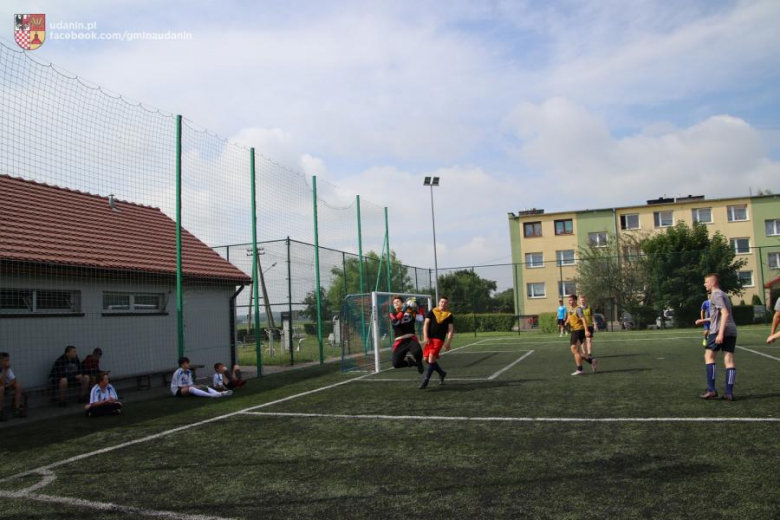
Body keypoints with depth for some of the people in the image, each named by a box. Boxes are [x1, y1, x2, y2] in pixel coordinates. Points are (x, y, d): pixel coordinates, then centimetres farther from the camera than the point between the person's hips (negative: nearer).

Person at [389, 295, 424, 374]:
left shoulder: (410, 312, 9)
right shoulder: (393, 314, 7)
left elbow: (420, 318, 1)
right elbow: (395, 322, -15)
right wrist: (403, 311, -24)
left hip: (411, 339, -1)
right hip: (400, 342, 2)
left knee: (417, 352, -34)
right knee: (396, 364, -9)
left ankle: (419, 363, 4)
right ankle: (410, 361, 25)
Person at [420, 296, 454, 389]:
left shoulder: (449, 315, 5)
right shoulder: (432, 312, 7)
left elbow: (451, 330, 3)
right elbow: (426, 324, 1)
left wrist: (448, 342, -8)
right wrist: (425, 337, -11)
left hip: (439, 339, -3)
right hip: (429, 338, 3)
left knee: (431, 357, -17)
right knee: (427, 358, 5)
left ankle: (426, 380, -9)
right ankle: (441, 373, 28)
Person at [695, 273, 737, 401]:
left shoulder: (716, 295, -5)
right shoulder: (723, 294, 24)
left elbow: (725, 313, -17)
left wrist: (720, 333, -23)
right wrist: (704, 320, 41)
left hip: (719, 330, -8)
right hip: (732, 331, 8)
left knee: (709, 356, -1)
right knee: (729, 360, 3)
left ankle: (711, 390, -5)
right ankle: (729, 393, -1)